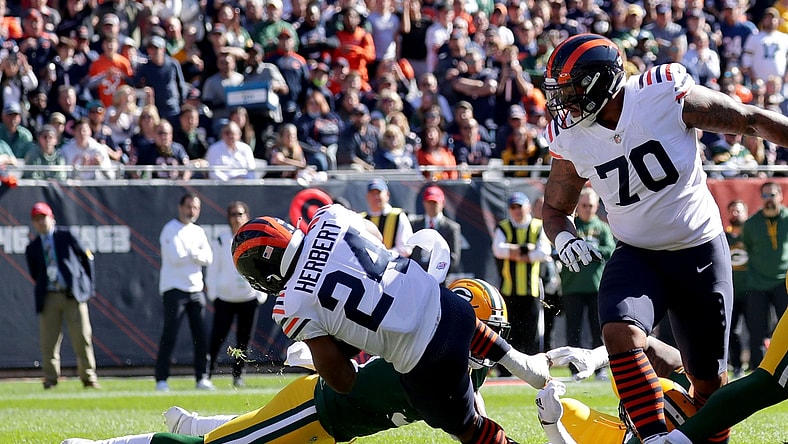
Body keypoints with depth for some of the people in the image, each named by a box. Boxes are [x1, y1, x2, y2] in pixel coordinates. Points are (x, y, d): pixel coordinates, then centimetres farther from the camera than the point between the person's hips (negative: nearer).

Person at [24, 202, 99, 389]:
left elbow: (86, 258, 9)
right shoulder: (32, 248, 12)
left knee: (82, 336, -5)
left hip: (73, 294, -2)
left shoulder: (66, 236, 6)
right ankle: (50, 379, 6)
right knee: (48, 339, -2)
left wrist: (89, 285, 4)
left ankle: (88, 377, 3)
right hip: (49, 297, 2)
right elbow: (35, 275, 17)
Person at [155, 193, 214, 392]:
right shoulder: (171, 230, -5)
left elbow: (208, 258, 5)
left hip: (196, 289, 7)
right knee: (169, 335, -10)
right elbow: (176, 257, -17)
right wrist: (196, 254, -3)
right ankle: (161, 379, -9)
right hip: (174, 288, -7)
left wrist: (191, 253, -12)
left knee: (201, 336, 4)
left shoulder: (199, 232, 16)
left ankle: (202, 378, 10)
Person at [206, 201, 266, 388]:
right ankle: (207, 373, -2)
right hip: (225, 299, -1)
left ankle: (238, 375, 15)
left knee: (244, 341, 4)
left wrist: (261, 295, 1)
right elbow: (213, 269, 3)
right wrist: (213, 294, -3)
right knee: (217, 338, -8)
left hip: (249, 298, 2)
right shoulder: (221, 241, 2)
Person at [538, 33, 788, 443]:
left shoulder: (667, 96, -18)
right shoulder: (570, 139, -6)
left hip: (701, 250, -2)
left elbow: (751, 121, -8)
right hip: (637, 255, 2)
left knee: (710, 380, 5)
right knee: (619, 331, -29)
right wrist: (563, 237, -13)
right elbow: (555, 207, 9)